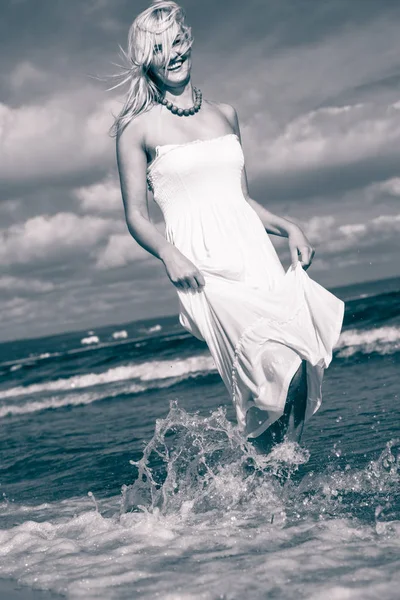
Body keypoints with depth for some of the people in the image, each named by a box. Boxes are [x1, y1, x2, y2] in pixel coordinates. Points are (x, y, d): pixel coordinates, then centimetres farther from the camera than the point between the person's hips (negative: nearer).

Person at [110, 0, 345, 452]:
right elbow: (136, 217, 2)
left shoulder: (225, 114, 18)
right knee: (281, 373, -22)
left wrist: (288, 227, 8)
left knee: (301, 382, -9)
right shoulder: (139, 128, 4)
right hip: (204, 270, -5)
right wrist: (170, 254, -17)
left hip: (255, 257, 5)